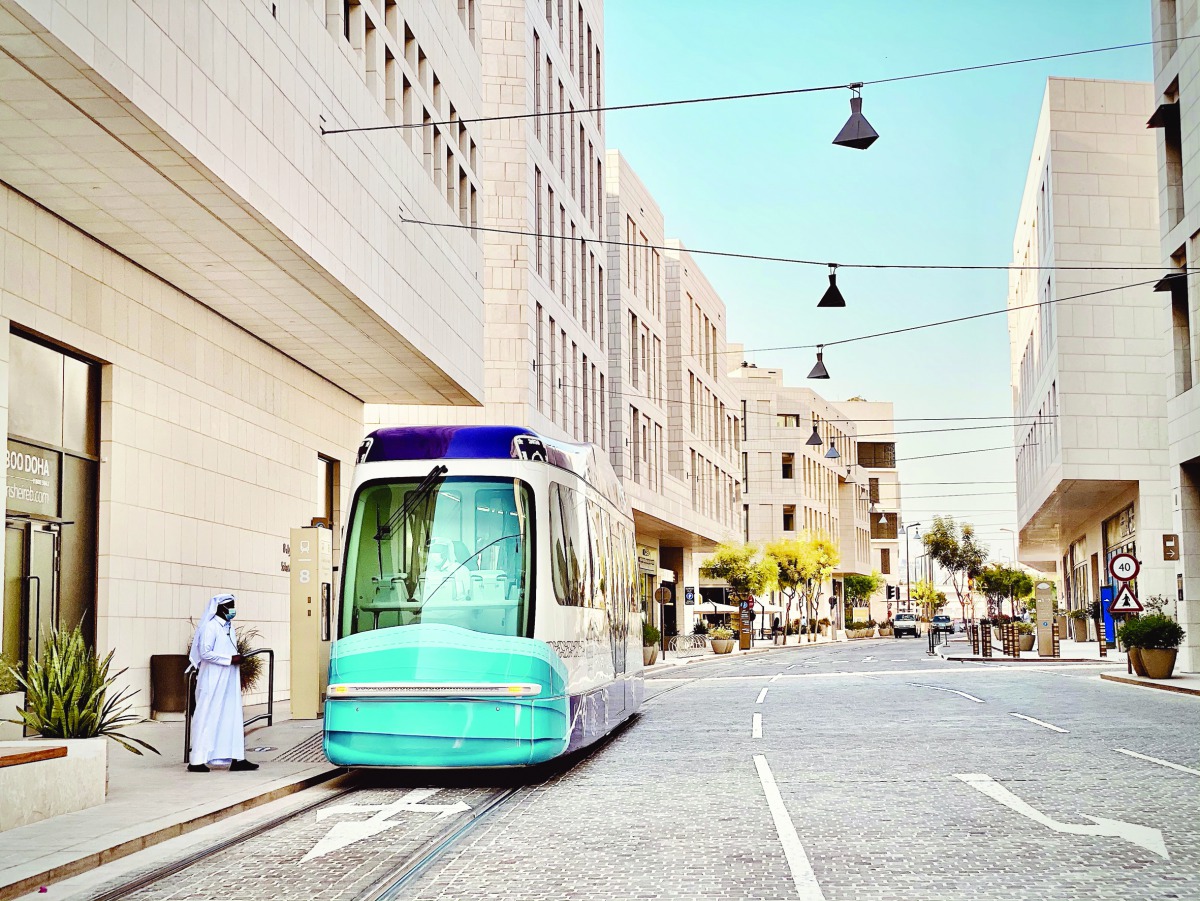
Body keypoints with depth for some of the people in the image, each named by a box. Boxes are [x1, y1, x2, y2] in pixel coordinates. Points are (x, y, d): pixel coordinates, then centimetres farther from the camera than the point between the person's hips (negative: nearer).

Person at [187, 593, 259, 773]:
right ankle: (197, 760, 3)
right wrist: (230, 659, -19)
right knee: (207, 718, -3)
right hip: (213, 682, -9)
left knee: (232, 717, 7)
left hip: (229, 681, 9)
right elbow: (205, 653, -20)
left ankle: (237, 759, 9)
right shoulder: (210, 626, -12)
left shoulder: (228, 626, 13)